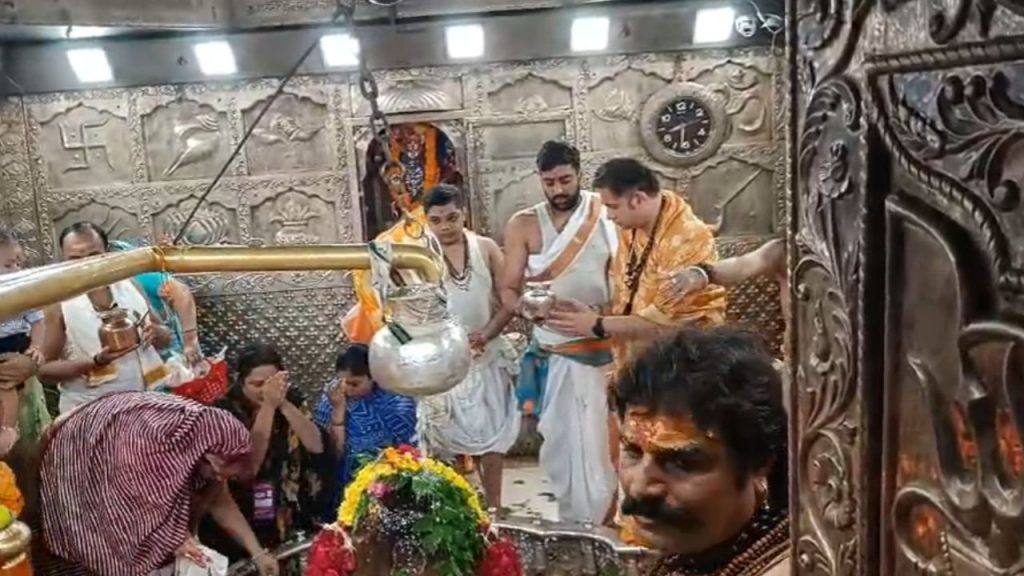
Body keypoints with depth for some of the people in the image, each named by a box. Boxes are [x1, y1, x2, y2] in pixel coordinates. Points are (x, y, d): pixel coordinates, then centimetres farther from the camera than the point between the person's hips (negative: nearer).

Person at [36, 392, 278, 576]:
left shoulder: (209, 435, -12)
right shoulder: (158, 432, -39)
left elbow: (221, 502, -6)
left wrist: (257, 553, -11)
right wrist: (173, 537, -35)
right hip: (77, 456, -7)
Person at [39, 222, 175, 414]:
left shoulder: (129, 286, 3)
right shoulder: (58, 304, -6)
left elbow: (166, 339, 12)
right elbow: (44, 368, -5)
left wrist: (156, 333, -10)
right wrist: (96, 362, -19)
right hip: (90, 410, -3)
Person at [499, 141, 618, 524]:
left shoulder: (607, 216, -2)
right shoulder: (523, 226, 0)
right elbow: (509, 290, 0)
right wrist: (526, 307, -22)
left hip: (603, 350, -1)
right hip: (552, 353, 1)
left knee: (602, 444, 3)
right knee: (562, 444, 10)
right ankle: (575, 527, 24)